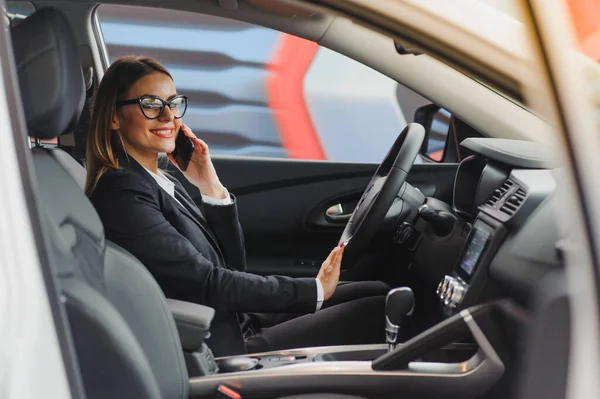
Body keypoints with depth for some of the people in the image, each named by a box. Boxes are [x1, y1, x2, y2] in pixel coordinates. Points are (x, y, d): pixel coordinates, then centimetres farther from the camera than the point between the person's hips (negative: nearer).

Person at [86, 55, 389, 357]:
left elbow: (233, 268, 8)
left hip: (241, 325, 8)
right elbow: (207, 283, -18)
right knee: (378, 312, -9)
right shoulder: (121, 191, -16)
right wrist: (315, 291, -11)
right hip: (219, 352, -8)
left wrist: (211, 188, -2)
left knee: (377, 292, 5)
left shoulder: (165, 183, 11)